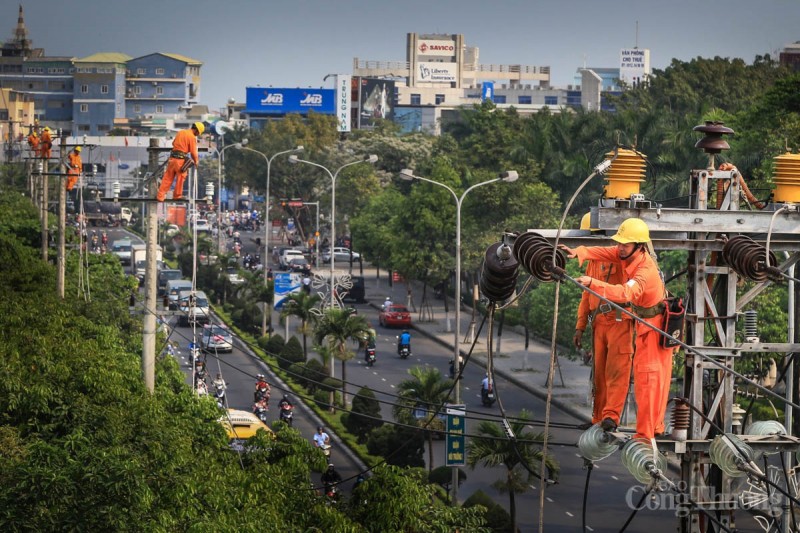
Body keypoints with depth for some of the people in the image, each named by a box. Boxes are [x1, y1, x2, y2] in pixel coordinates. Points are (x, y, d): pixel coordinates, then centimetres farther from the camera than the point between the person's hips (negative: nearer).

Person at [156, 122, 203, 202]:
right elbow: (193, 152, -8)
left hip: (172, 158, 6)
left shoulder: (180, 132, 11)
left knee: (167, 178, 8)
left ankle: (160, 196, 5)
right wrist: (196, 162, 8)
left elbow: (173, 143, 23)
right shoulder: (192, 137, -9)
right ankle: (177, 195, 23)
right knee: (180, 178, 11)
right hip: (181, 159, -6)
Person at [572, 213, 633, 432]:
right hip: (598, 322, 7)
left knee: (616, 371, -12)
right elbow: (586, 296, 24)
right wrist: (579, 328, 19)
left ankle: (611, 416, -18)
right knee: (599, 372, 7)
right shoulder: (592, 261, 22)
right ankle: (599, 419, 11)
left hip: (619, 320, -7)